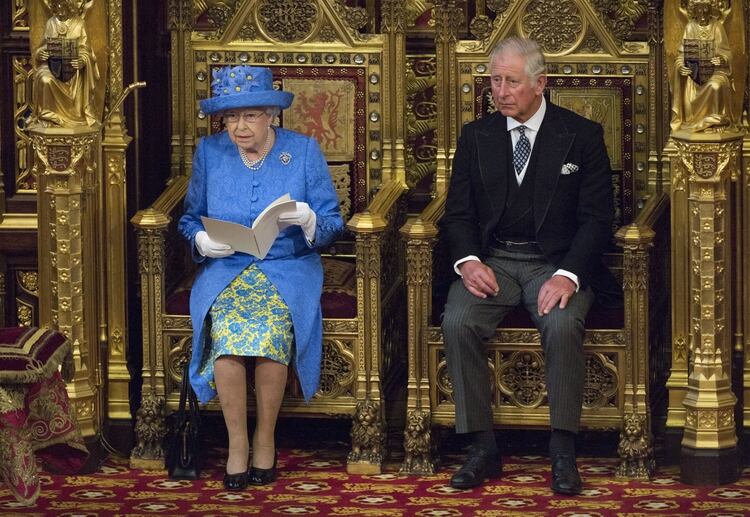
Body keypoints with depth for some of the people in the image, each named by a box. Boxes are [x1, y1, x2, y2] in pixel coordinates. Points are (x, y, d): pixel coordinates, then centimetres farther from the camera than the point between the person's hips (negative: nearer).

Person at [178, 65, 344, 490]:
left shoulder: (304, 151, 3)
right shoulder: (210, 152, 8)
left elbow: (332, 225, 2)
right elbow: (191, 218, 15)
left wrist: (308, 221, -20)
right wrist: (202, 240, -8)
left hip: (288, 269, -1)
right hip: (225, 269, 1)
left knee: (271, 333, -33)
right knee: (227, 333, -32)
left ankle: (265, 440, -15)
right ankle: (237, 444, -20)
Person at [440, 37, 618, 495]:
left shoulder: (582, 135, 1)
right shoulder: (476, 137, 10)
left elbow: (597, 217, -4)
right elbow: (458, 213, 9)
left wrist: (568, 275, -20)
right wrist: (467, 261, -13)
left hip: (557, 263, -3)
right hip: (492, 262, 3)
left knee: (562, 325, -34)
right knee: (457, 323, -28)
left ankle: (564, 453, -23)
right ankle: (483, 449, -19)